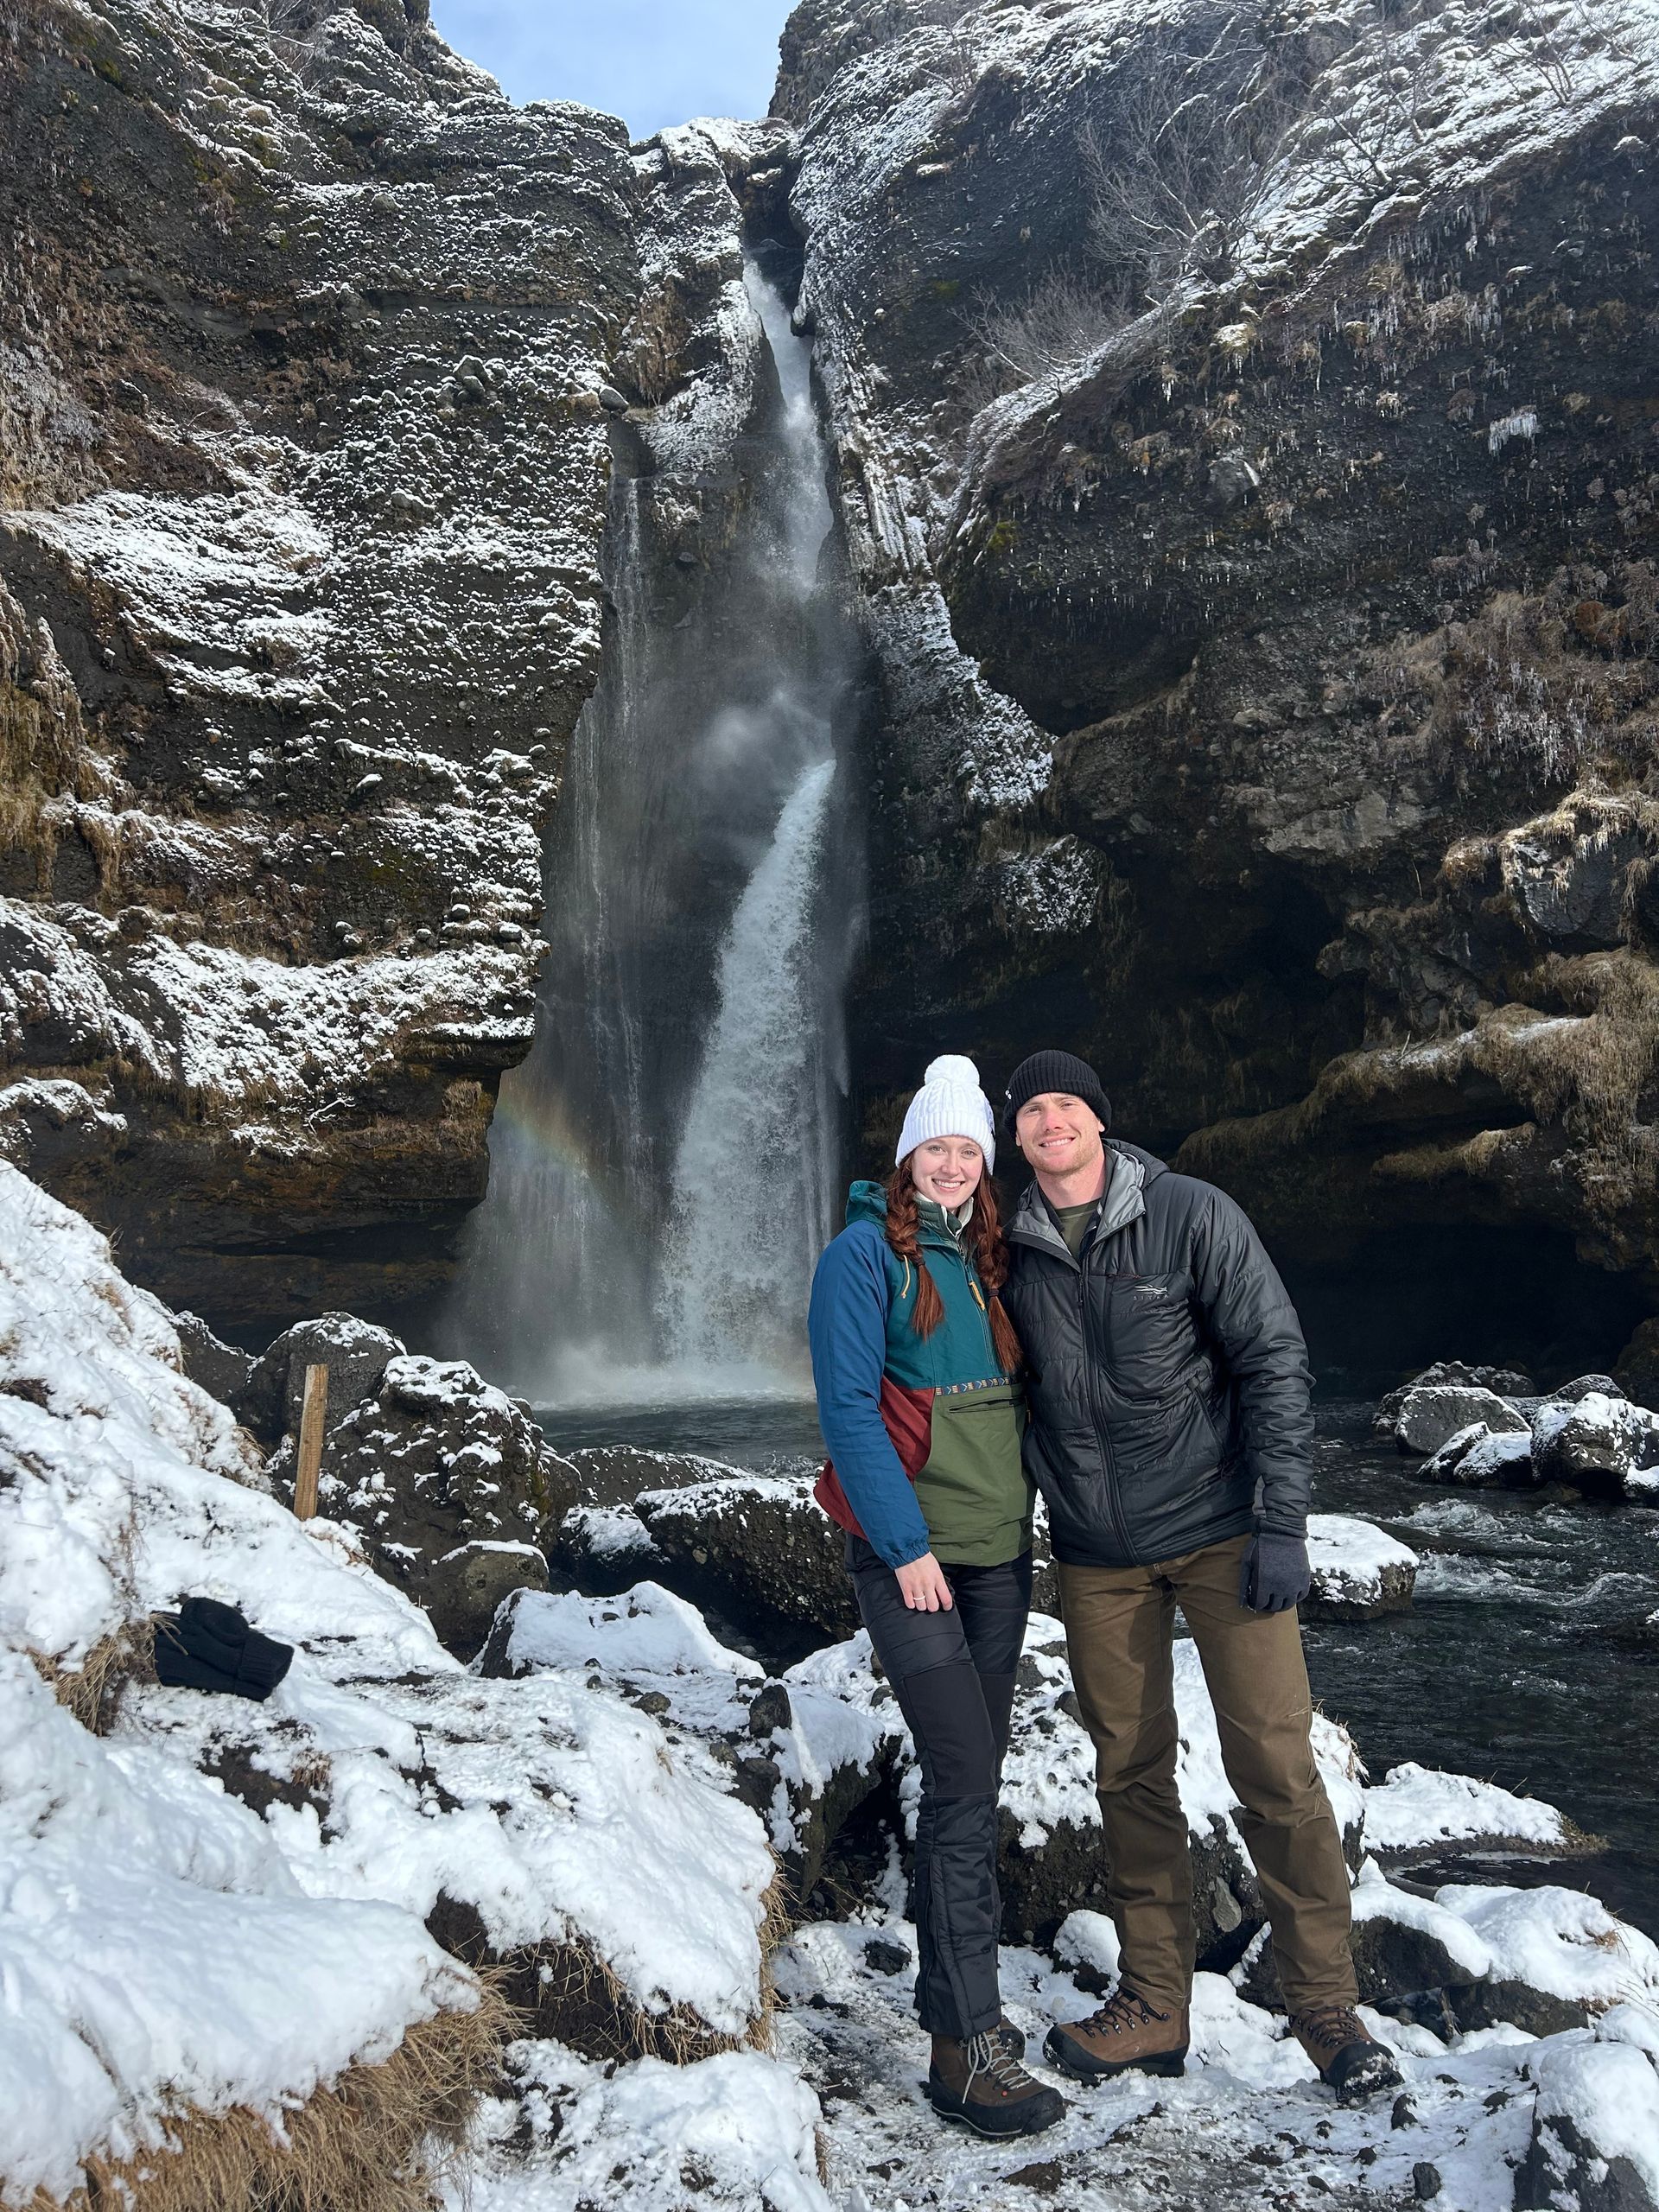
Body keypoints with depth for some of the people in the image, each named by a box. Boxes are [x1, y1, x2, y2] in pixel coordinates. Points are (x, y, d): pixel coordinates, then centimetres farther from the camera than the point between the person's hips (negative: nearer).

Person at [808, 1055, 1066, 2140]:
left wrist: (1021, 1512, 10)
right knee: (964, 1779, -9)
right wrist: (906, 1544, -15)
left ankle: (951, 1993, 26)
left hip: (998, 1548, 6)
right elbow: (847, 1406, -12)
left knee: (972, 1777, 12)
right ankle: (968, 2045, -1)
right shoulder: (866, 1254, -7)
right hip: (908, 1550, -6)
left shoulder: (990, 1260, 12)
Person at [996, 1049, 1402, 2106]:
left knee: (1274, 1764, -1)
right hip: (1095, 1557, 3)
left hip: (1217, 1532, -3)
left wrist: (1282, 1524, -13)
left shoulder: (1194, 1216, -10)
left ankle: (1327, 2006, 18)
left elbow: (1274, 1364, -9)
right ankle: (1154, 2009, 26)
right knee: (1132, 1777, 11)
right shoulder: (1015, 1250, 0)